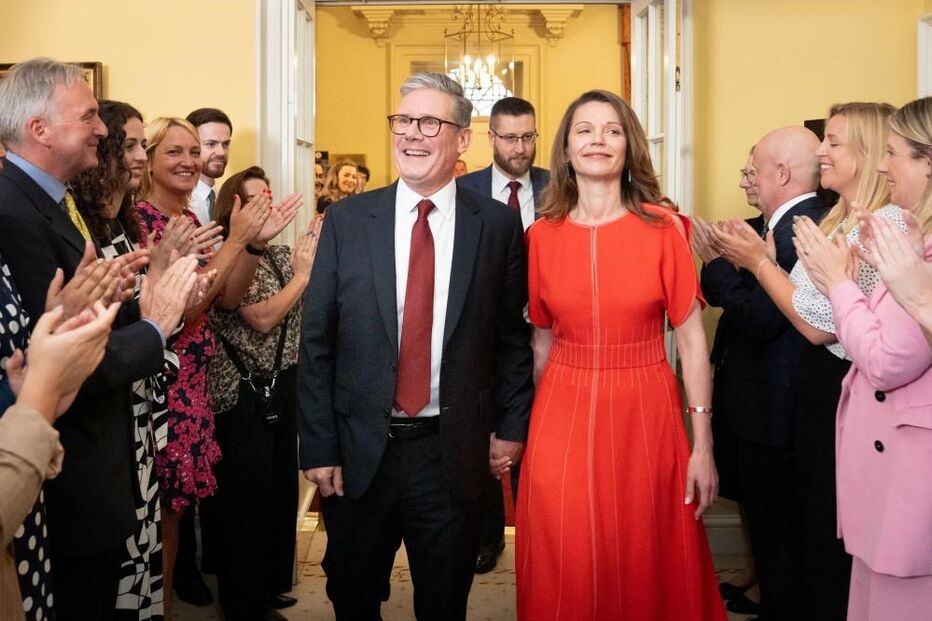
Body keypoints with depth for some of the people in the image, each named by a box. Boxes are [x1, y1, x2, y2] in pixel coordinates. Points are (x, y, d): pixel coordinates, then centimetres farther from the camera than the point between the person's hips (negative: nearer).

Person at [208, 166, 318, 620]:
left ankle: (270, 584, 32)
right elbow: (263, 318, -21)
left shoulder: (281, 256, 9)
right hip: (245, 394, -7)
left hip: (282, 387, 7)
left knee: (281, 488, 16)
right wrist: (303, 274, -13)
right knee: (248, 495, 4)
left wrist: (316, 257, -6)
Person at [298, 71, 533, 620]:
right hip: (360, 452, 1)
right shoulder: (347, 220, -1)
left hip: (456, 455, 0)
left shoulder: (499, 225, -2)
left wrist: (511, 426, -1)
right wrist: (318, 447, -4)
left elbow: (512, 337, 4)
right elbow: (317, 341, -1)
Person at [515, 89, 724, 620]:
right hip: (563, 417, 2)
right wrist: (537, 425, 13)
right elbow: (543, 340, 10)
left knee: (647, 572, 11)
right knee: (565, 574, 11)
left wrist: (703, 445, -9)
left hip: (645, 416, -1)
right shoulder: (542, 236, 2)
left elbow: (691, 337, -6)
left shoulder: (662, 227, -5)